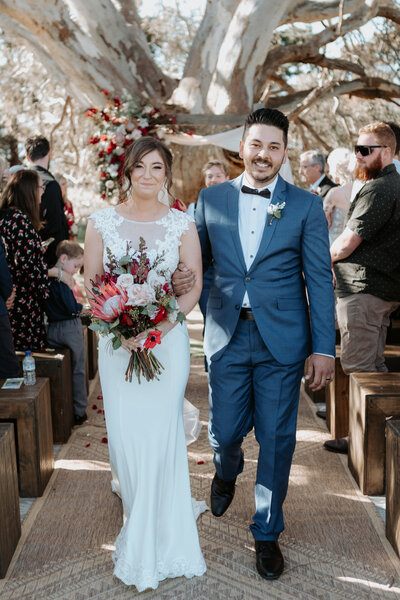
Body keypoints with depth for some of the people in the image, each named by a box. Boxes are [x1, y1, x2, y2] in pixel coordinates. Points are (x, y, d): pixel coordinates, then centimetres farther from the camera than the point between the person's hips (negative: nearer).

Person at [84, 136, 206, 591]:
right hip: (117, 341, 1)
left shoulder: (182, 224, 0)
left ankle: (155, 539, 20)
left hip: (167, 340, -1)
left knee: (161, 432, 1)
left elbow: (194, 286, -1)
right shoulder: (102, 221, 2)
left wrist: (158, 328, -15)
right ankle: (137, 514, 31)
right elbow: (90, 281, 2)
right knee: (125, 432, 4)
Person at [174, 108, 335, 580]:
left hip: (282, 341, -1)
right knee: (224, 432, 9)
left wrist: (323, 348, -7)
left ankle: (267, 532, 28)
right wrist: (181, 277, -9)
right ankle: (227, 471, 48)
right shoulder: (211, 199, 5)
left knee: (276, 439, 7)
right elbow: (197, 257, 14)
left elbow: (319, 280, -2)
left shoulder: (306, 206, 0)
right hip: (227, 335, 2)